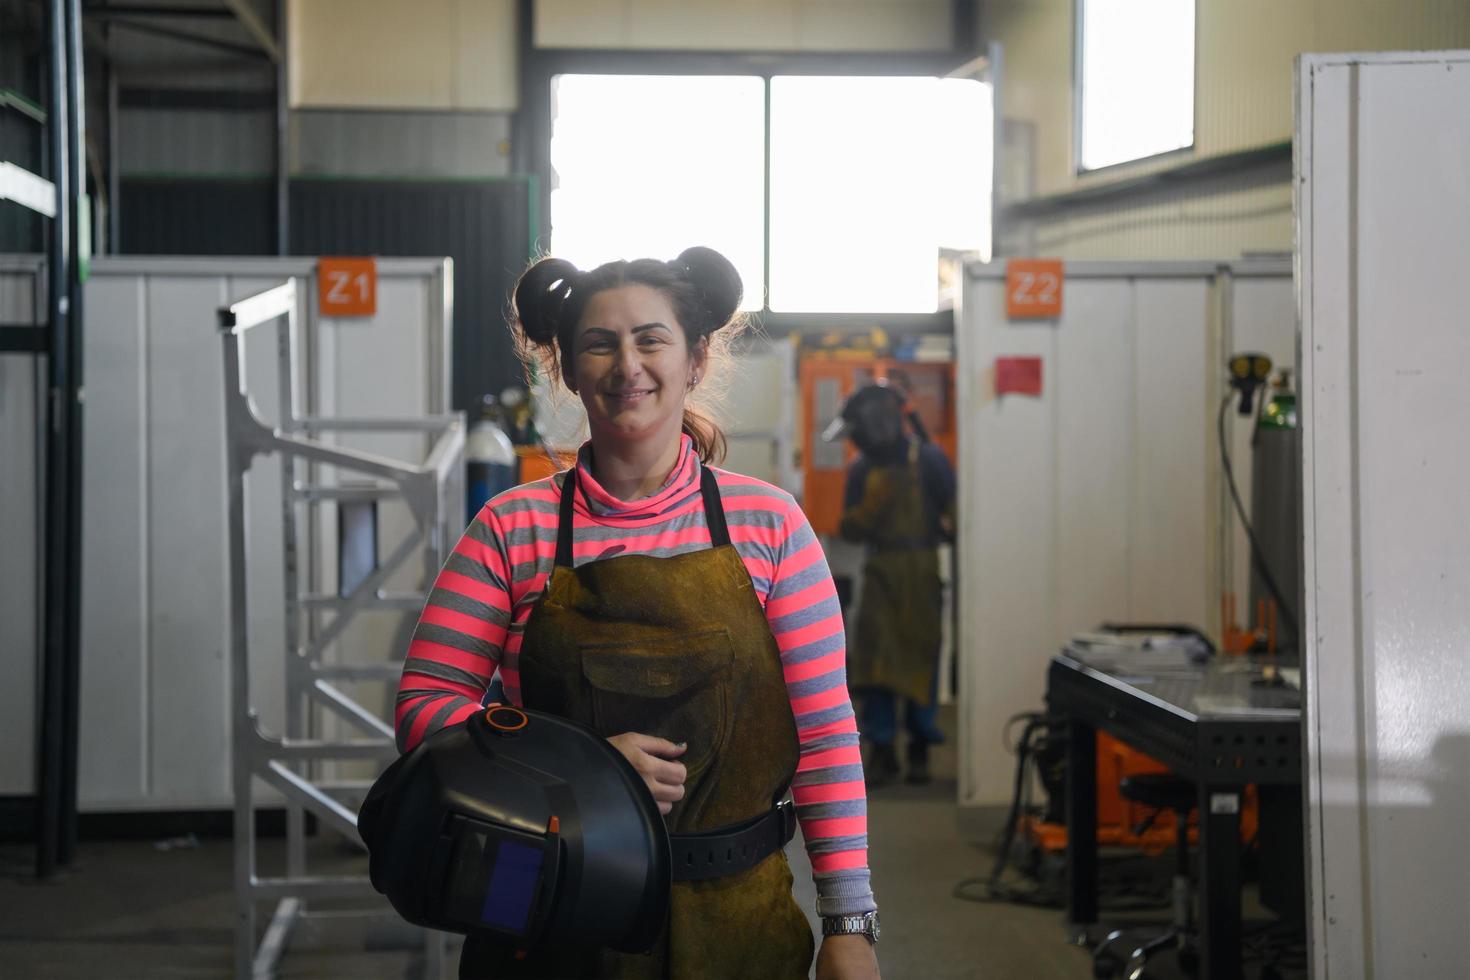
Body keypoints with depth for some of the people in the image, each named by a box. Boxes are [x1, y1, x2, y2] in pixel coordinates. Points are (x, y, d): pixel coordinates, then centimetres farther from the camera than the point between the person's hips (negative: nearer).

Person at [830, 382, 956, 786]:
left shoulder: (929, 460, -4)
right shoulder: (862, 470, 9)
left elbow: (955, 512, -5)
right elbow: (850, 528, 8)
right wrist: (869, 507, -10)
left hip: (922, 574, -3)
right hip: (880, 574, 3)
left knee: (922, 658, 2)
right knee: (874, 658, -5)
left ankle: (920, 749, 14)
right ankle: (882, 751, 0)